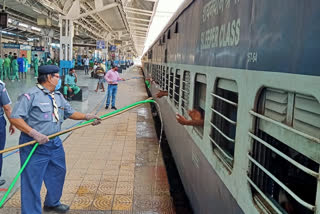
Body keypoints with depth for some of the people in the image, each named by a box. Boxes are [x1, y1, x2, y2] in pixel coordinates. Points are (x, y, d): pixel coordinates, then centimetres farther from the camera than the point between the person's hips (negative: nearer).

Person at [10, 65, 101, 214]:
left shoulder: (58, 96, 11)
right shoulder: (30, 95, -15)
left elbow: (70, 112, 20)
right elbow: (15, 118, -20)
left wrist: (86, 117, 8)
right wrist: (34, 133, -27)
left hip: (55, 143, 9)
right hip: (34, 146, -8)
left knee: (58, 174, 23)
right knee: (32, 181, -1)